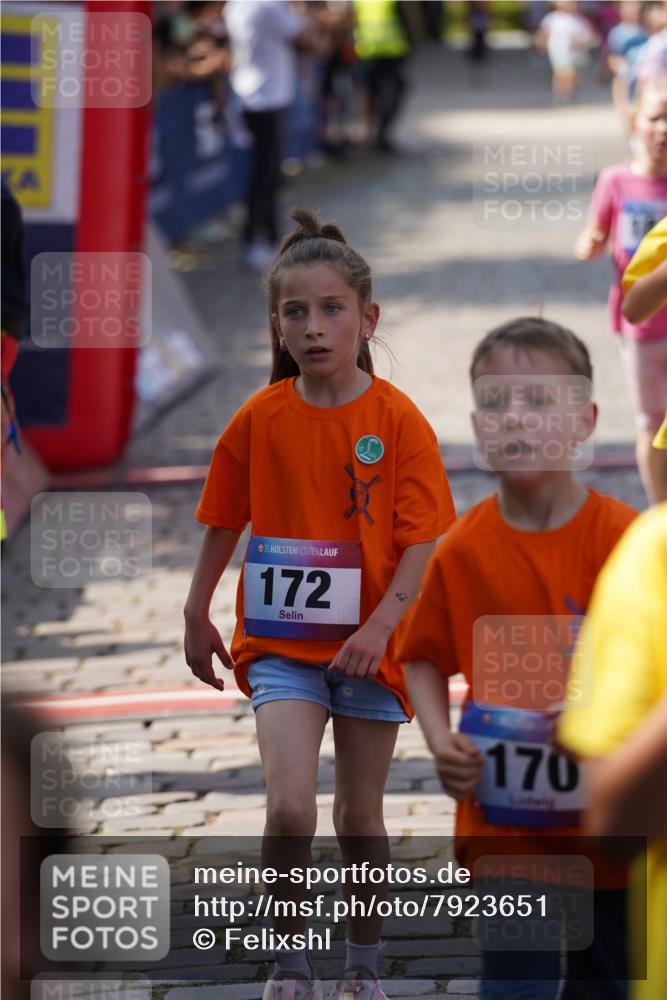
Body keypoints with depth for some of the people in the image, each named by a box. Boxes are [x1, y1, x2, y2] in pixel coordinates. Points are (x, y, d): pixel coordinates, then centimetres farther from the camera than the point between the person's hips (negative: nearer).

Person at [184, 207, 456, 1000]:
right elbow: (223, 524, 10)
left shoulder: (398, 421, -8)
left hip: (369, 643, 0)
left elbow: (423, 540, -10)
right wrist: (196, 616, 14)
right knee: (289, 807, -16)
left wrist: (382, 624, -21)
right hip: (280, 642, 0)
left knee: (359, 818, 11)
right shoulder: (259, 419, -2)